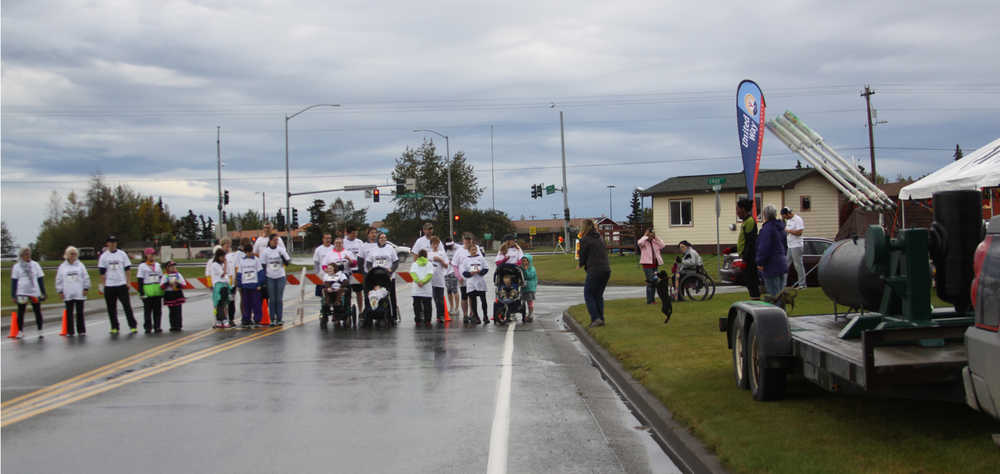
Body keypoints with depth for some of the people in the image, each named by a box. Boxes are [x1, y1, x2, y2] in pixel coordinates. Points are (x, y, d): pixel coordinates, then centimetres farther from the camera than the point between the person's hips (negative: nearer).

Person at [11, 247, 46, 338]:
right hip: (22, 293, -1)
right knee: (20, 312, 2)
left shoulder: (35, 265, 7)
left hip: (35, 292, 1)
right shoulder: (17, 266, 3)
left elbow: (40, 279, 10)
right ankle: (20, 331, 13)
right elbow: (14, 281, 4)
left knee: (37, 311, 3)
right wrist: (13, 295, 0)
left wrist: (43, 293, 6)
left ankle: (40, 330, 13)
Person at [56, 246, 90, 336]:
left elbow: (86, 277, 5)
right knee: (69, 313, 3)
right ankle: (70, 331, 8)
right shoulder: (62, 266, 6)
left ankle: (81, 330, 10)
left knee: (80, 312, 3)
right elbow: (58, 280, 7)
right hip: (68, 294, 1)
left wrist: (85, 289, -2)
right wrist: (60, 291, 2)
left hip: (79, 294, -1)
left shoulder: (80, 265, 5)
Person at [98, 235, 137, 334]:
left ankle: (133, 326, -6)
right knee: (111, 307, 5)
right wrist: (103, 285, -1)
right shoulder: (104, 256, 6)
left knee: (127, 305, -6)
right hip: (109, 286, 1)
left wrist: (128, 282, 0)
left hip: (122, 285, -1)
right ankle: (114, 327, 14)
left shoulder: (122, 254, 6)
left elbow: (127, 269, 7)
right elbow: (102, 272, 5)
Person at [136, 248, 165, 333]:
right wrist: (141, 292, -10)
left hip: (158, 292, 4)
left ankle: (157, 326, 12)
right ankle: (148, 327, 5)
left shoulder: (157, 265, 14)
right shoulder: (142, 266, -1)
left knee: (157, 310, 6)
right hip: (147, 292, -4)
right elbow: (140, 280, -4)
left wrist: (162, 289, 16)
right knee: (147, 310, 0)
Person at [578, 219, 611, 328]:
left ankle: (595, 319, -8)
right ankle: (601, 319, 13)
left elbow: (583, 256, -3)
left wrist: (580, 265, 19)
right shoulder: (600, 239, 16)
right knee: (599, 295, 17)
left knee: (588, 295, 3)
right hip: (606, 270, 7)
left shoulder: (584, 240, -6)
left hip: (594, 271, -7)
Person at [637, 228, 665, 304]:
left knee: (654, 281, 10)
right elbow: (640, 242, -26)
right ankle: (649, 300, -9)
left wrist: (656, 237, 2)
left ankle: (653, 299, 20)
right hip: (647, 264, -6)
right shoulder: (644, 242, -3)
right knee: (650, 281, -12)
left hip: (655, 264, 7)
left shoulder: (655, 242, 14)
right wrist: (645, 235, -13)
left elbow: (663, 245, 3)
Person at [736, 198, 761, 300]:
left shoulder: (750, 221, -15)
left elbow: (751, 243, -21)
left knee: (751, 281, -9)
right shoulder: (746, 221, 16)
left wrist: (745, 258, -22)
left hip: (749, 259, -10)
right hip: (747, 257, 10)